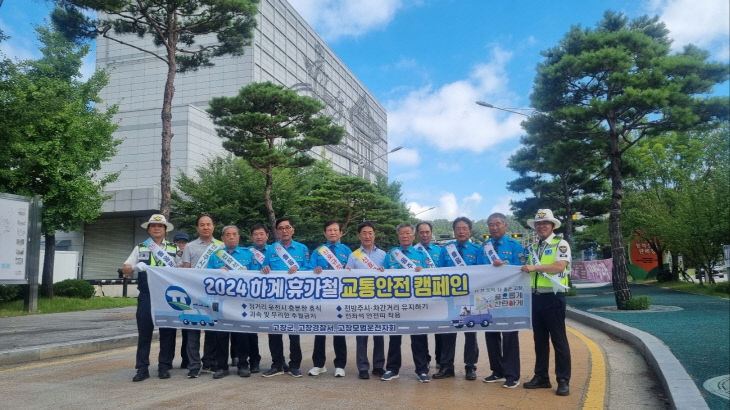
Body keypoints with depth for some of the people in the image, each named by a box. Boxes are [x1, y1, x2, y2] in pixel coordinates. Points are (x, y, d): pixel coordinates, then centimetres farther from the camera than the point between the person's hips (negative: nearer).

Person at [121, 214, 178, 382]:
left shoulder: (174, 249, 13)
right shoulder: (140, 248, 13)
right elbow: (125, 270, 7)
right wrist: (135, 267, -14)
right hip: (146, 296, 0)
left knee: (167, 332, 3)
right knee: (144, 332, 1)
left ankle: (164, 366, 12)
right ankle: (142, 368, 8)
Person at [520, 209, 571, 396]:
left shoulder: (560, 245, -3)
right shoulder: (533, 248, 17)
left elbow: (559, 266, -18)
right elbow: (529, 271, 21)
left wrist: (535, 267, -19)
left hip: (553, 297, -7)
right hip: (536, 297, 7)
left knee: (559, 340, -1)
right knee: (539, 339, 12)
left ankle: (563, 381, 7)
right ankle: (541, 377, 22)